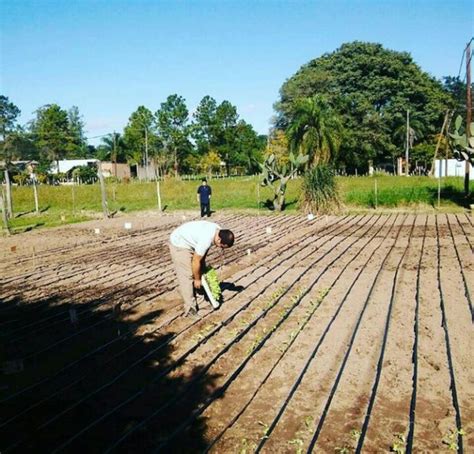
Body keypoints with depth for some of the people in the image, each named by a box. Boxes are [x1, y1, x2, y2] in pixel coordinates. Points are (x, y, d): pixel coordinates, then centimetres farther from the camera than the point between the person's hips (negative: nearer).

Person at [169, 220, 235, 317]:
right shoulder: (206, 240, -35)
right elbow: (196, 261, -24)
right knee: (187, 276, -10)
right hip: (179, 244, -10)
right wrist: (197, 279, -10)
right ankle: (190, 309, -3)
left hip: (189, 242, 10)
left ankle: (199, 300, 21)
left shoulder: (218, 230, -8)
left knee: (200, 271, 11)